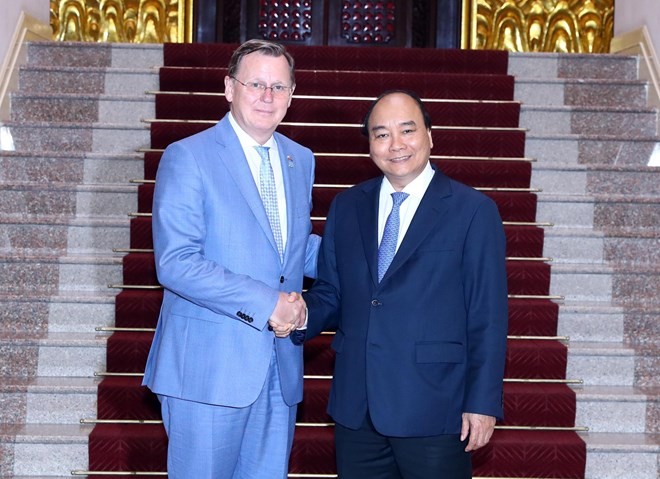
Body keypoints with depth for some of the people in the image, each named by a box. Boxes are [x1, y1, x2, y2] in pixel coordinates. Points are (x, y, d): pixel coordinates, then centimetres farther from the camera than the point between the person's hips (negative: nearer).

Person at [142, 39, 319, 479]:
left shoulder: (301, 161, 11)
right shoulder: (188, 157, -9)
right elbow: (176, 264, -17)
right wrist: (266, 303, -20)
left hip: (280, 366, 6)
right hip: (209, 366, -5)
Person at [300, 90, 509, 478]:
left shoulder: (474, 211, -4)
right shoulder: (346, 207, 9)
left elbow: (489, 316, -6)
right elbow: (330, 293, 11)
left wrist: (483, 402, -8)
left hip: (432, 410, -4)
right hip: (355, 407, 4)